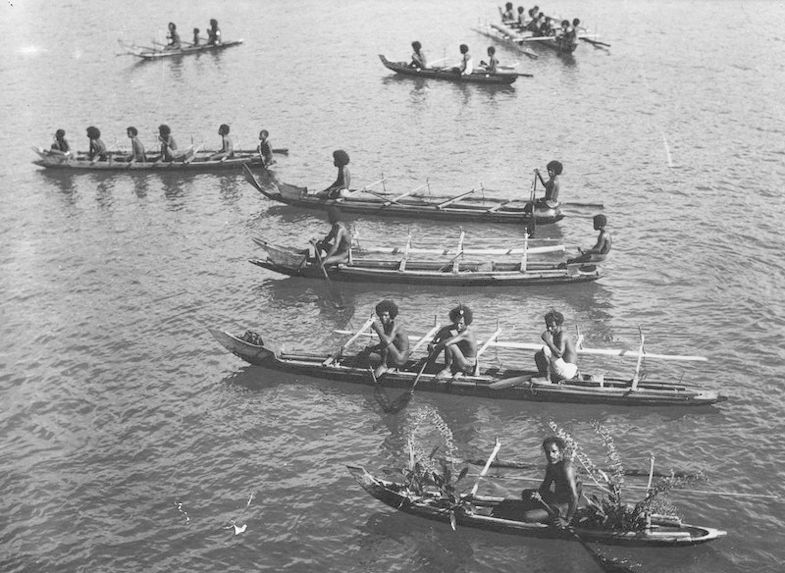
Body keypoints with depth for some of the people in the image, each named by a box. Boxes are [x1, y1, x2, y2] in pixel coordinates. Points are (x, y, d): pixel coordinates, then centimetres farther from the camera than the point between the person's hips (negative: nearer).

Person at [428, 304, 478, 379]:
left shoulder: (466, 332, -30)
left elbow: (446, 343, -37)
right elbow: (443, 329, 10)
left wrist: (435, 348, -20)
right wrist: (432, 342, 0)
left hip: (468, 367, -9)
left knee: (449, 345, -29)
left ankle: (448, 370, -5)